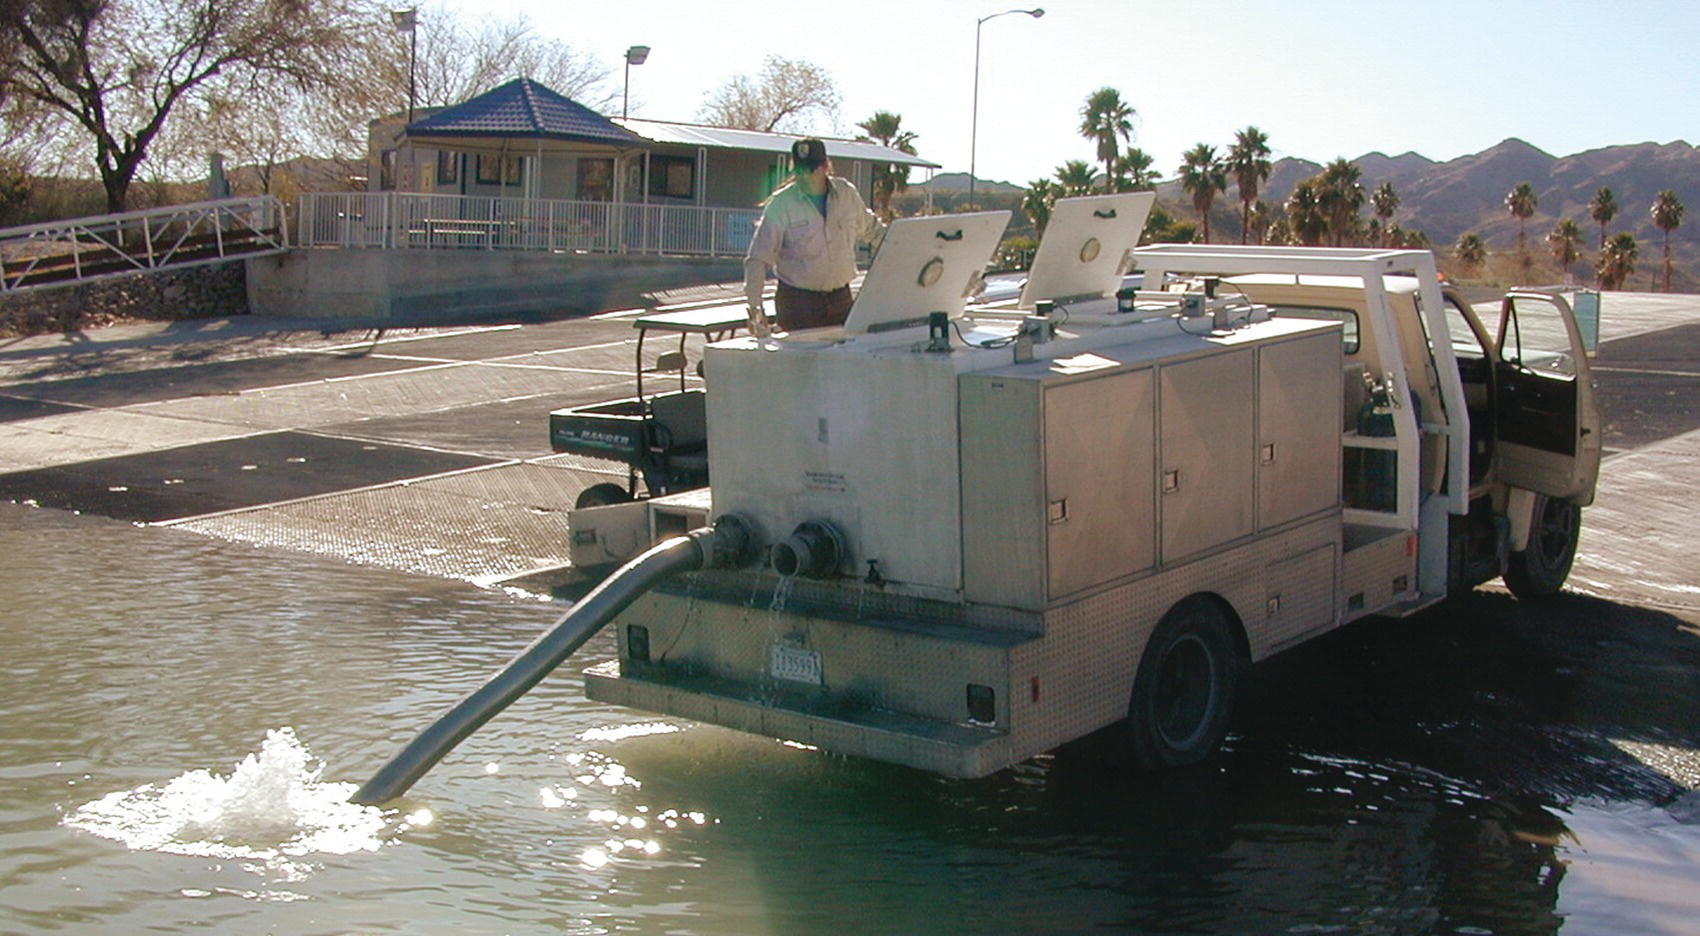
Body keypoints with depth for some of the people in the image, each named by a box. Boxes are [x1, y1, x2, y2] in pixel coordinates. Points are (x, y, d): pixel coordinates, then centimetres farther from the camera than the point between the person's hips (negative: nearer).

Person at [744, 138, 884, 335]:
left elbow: (870, 227, 24)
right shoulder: (781, 204, -10)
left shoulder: (847, 193, 2)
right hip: (797, 302, -4)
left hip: (840, 297, 4)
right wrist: (755, 307, -25)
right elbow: (758, 258, -15)